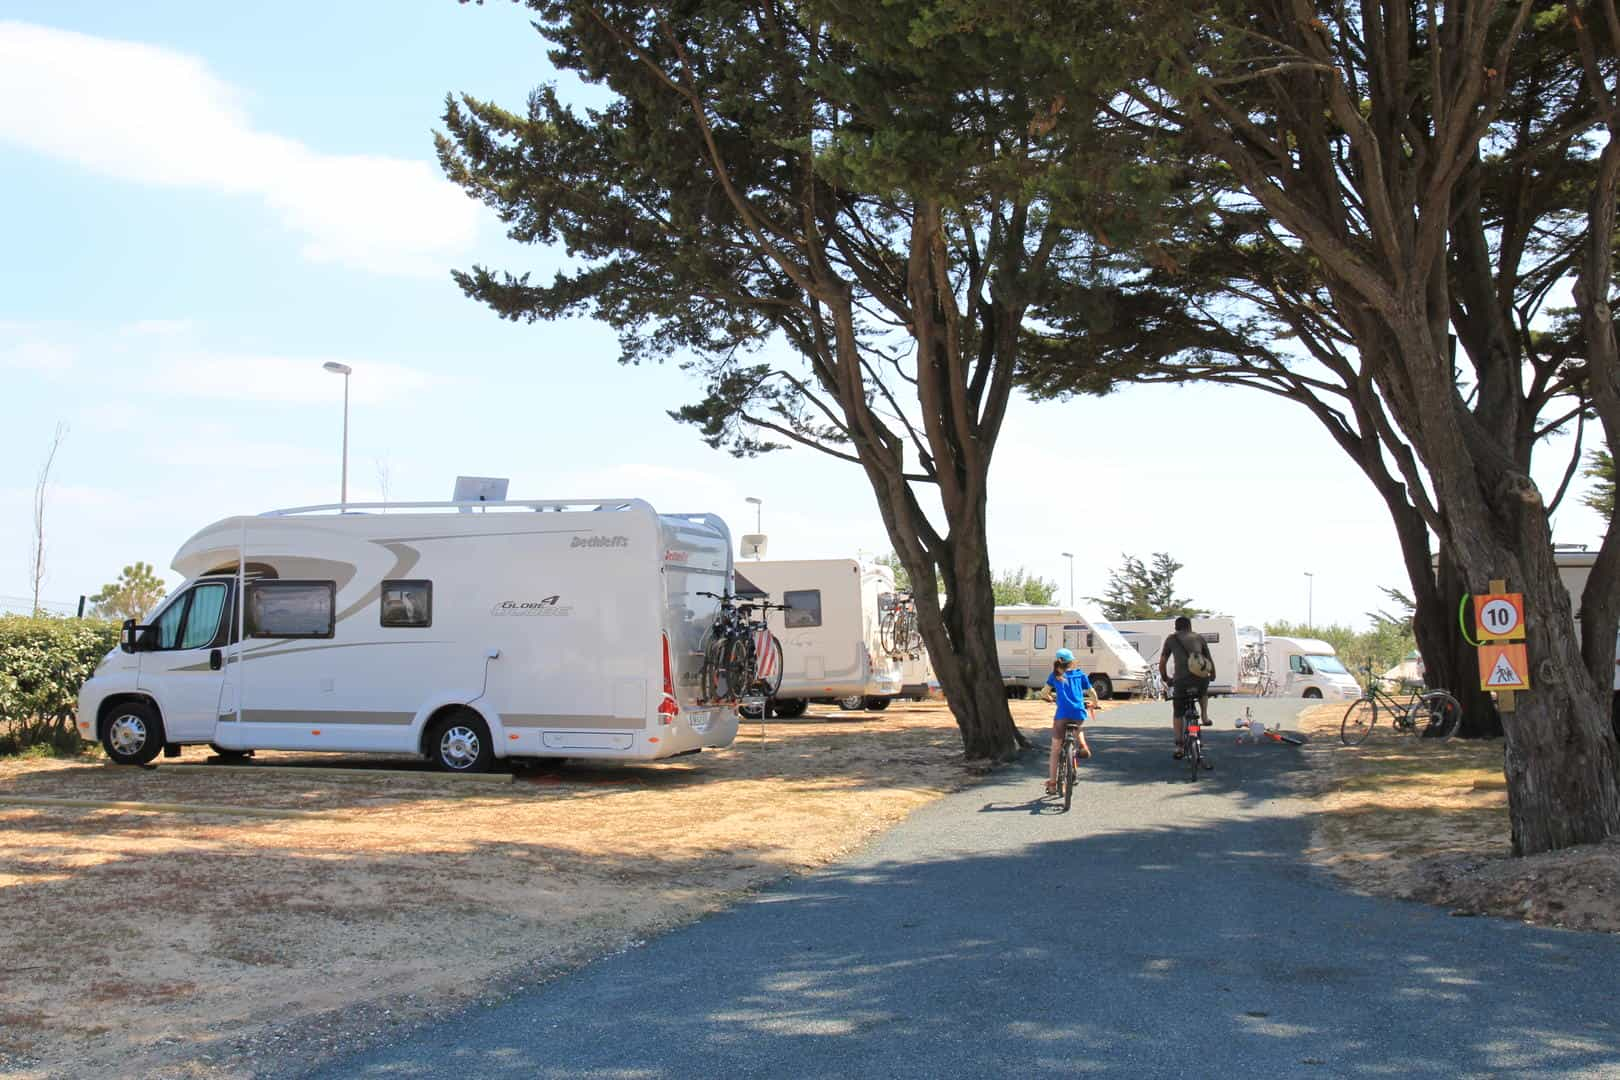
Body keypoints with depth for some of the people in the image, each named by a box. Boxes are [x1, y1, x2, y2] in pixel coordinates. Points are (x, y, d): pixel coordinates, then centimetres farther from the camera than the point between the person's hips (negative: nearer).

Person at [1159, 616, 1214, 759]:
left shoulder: (1171, 639, 15)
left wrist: (1166, 679, 28)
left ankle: (1179, 746, 8)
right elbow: (1210, 660, 24)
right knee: (1203, 692, 39)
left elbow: (1162, 663, 13)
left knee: (1177, 714, 13)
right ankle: (1204, 716, 22)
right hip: (1201, 679, 2)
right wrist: (1213, 676, 41)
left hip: (1181, 680, -2)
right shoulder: (1199, 638, 18)